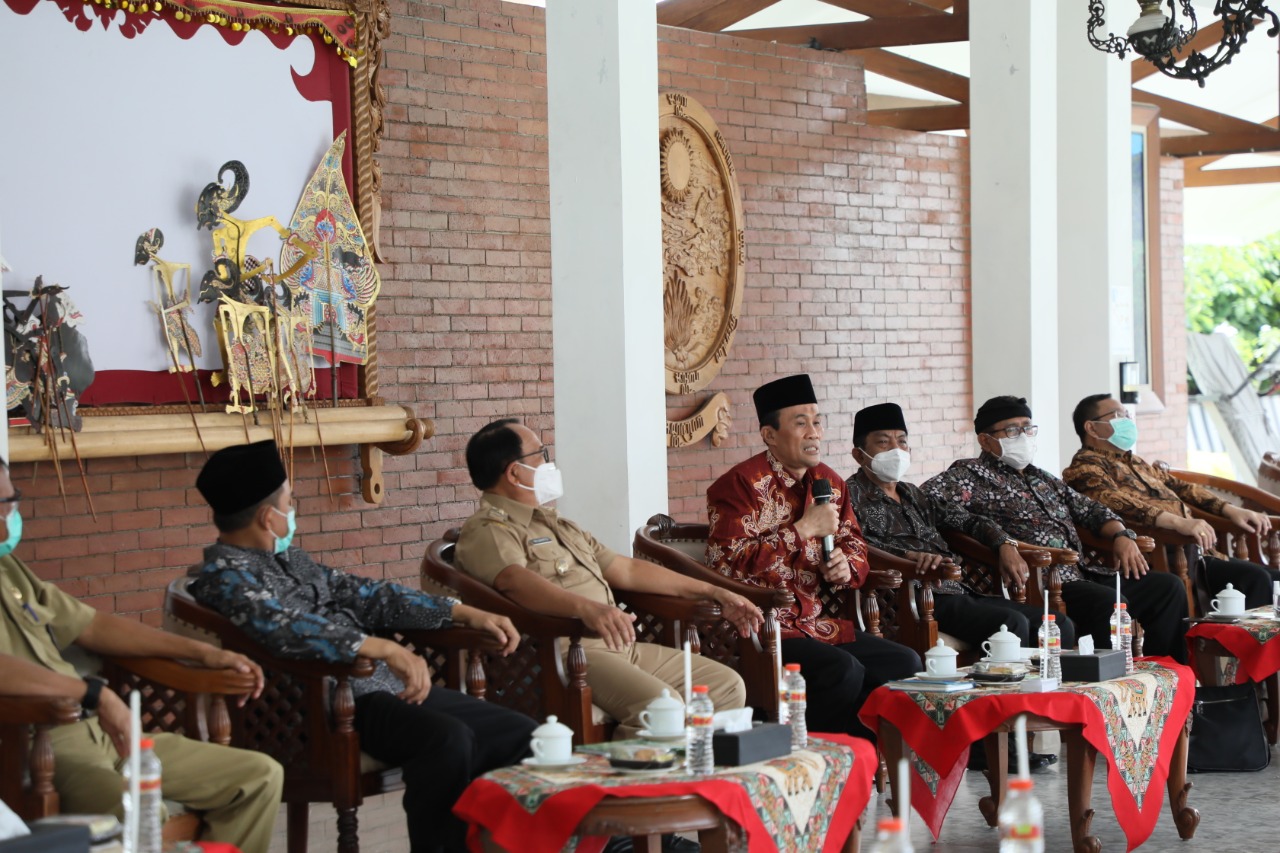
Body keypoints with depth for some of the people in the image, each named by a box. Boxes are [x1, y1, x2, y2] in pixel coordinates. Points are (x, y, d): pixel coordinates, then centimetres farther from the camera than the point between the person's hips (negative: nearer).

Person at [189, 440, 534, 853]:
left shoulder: (288, 558, 21)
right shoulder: (224, 575, -9)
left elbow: (359, 594, 25)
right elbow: (286, 630, -27)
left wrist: (463, 612, 20)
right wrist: (384, 649, -36)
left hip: (387, 684, 10)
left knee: (519, 734, 0)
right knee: (447, 738, -34)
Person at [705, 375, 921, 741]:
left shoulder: (828, 482, 14)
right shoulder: (741, 484, -9)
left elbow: (856, 548, 25)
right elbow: (726, 566, -21)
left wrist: (845, 567, -2)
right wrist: (804, 529, -18)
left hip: (816, 623, 8)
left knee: (906, 665, -5)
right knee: (843, 670, -30)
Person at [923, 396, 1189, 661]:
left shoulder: (1042, 478, 26)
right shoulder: (973, 474, 0)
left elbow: (1089, 509, 32)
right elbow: (925, 495, -17)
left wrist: (1121, 535, 9)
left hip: (1082, 572, 9)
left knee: (1167, 587, 0)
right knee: (1110, 602, -32)